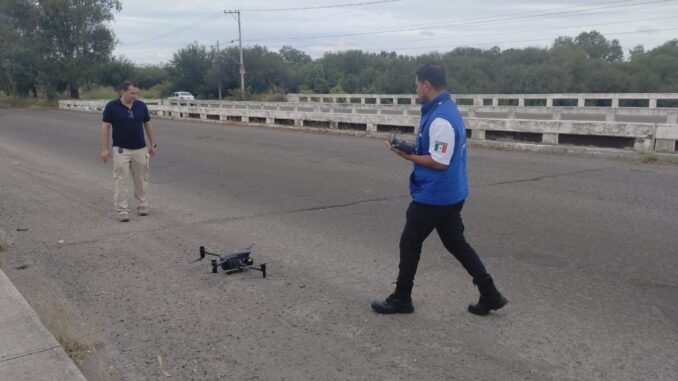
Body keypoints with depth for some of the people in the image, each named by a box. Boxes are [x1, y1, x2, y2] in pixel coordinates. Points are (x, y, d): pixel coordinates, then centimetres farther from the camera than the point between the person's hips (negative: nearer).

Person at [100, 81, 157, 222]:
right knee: (121, 180, -4)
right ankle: (122, 210, 1)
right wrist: (104, 149, -11)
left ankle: (142, 206, 23)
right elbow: (105, 127, -6)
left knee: (141, 179, 10)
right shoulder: (112, 106, -9)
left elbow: (148, 125, 10)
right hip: (121, 150, -3)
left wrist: (153, 144, 8)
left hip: (140, 149, 3)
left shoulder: (141, 105, 1)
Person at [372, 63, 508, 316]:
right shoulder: (447, 109, 10)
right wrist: (413, 148, 5)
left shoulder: (440, 119, -24)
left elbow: (439, 162, -24)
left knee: (409, 245, 5)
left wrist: (407, 155, -16)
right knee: (456, 243, 16)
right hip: (450, 194, 10)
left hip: (433, 195, -10)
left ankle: (401, 299, 20)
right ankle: (490, 295, 19)